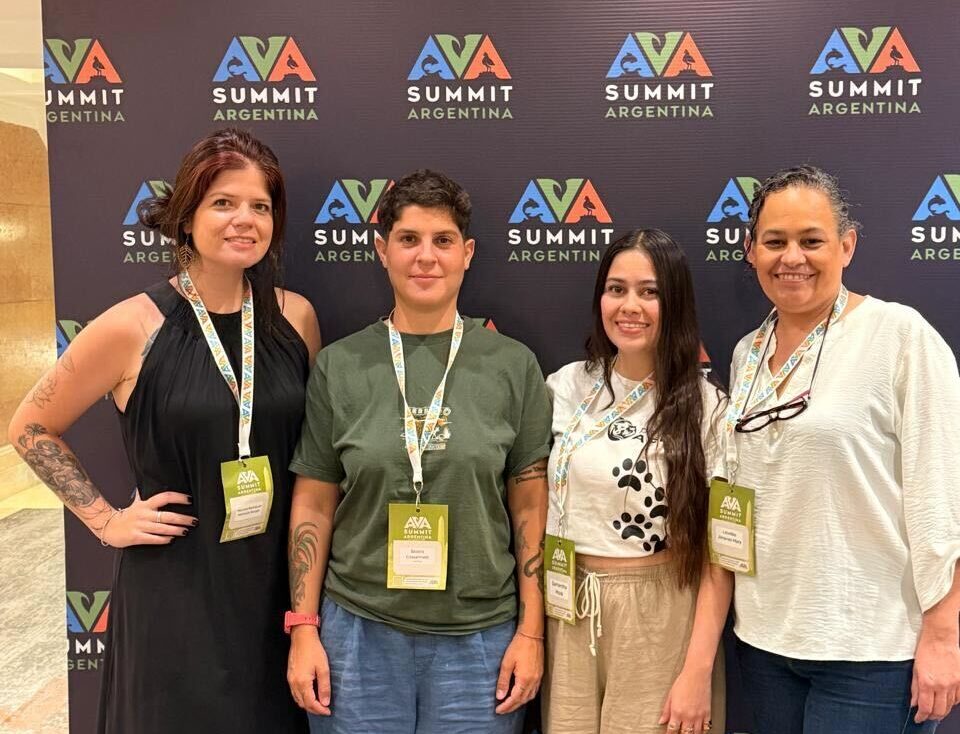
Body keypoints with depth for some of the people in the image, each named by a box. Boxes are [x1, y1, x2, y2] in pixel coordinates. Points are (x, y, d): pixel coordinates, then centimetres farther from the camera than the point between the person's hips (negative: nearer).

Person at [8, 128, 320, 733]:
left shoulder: (296, 317, -1)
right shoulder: (133, 327, -10)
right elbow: (32, 428, 2)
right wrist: (105, 520, -4)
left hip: (280, 585, 3)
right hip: (174, 590, -3)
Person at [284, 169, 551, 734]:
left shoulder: (513, 366, -2)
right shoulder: (339, 366, -1)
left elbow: (531, 509, 1)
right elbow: (313, 506, 3)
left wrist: (531, 632, -1)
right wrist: (304, 629, 0)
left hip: (479, 635, 0)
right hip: (358, 630, 1)